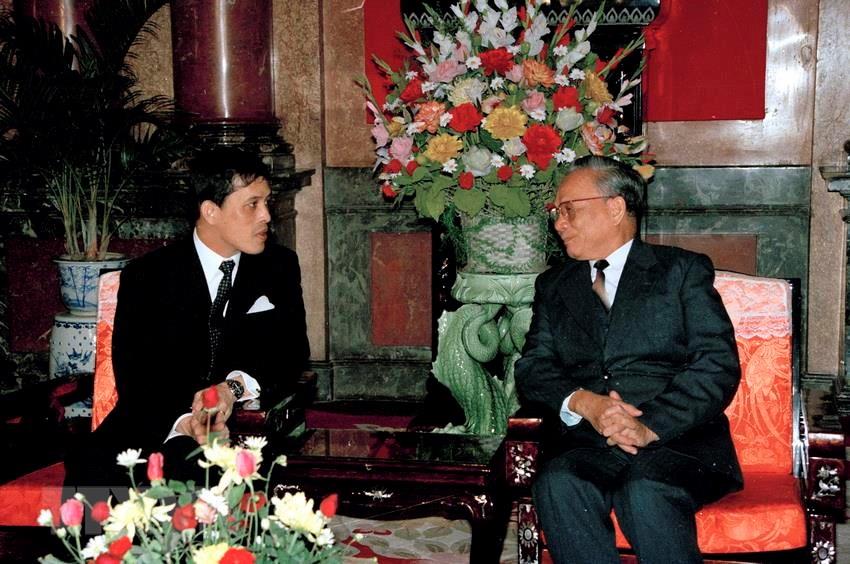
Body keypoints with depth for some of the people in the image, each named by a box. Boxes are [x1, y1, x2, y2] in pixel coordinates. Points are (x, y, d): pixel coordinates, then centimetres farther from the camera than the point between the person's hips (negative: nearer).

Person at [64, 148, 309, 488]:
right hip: (156, 431, 1)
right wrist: (182, 422, -26)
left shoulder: (280, 267, 9)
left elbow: (293, 354, 2)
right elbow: (132, 375, -5)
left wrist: (236, 386, -19)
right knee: (90, 472, -29)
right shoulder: (146, 277, 2)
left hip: (243, 427, -1)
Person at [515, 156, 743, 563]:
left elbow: (719, 365, -1)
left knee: (646, 493, -35)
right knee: (558, 486, -31)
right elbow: (533, 368, 11)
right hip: (584, 443, 3)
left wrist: (651, 426, -15)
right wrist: (584, 404, -11)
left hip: (677, 439, -2)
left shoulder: (683, 270, 11)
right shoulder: (553, 285, 23)